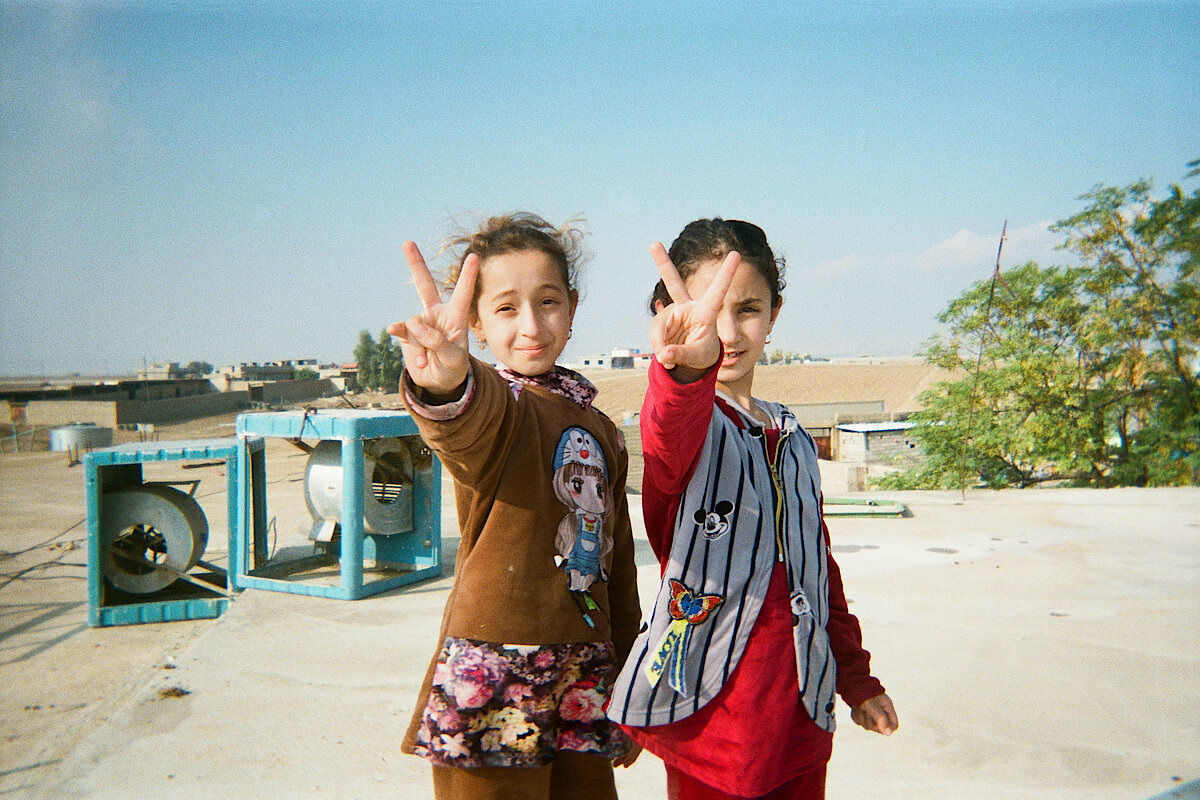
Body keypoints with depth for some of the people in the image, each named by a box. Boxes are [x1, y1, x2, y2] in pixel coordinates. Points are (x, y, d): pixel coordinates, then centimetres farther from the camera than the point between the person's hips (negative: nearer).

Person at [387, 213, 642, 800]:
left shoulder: (602, 433, 11)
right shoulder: (488, 397, -7)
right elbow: (473, 428, -35)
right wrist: (444, 387, -58)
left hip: (585, 687, 6)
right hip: (494, 680, -5)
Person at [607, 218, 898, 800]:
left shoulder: (794, 440, 11)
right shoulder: (689, 420, -9)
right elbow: (671, 438, -36)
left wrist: (857, 680, 22)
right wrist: (687, 368, -58)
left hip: (800, 709, 6)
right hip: (710, 705, -5)